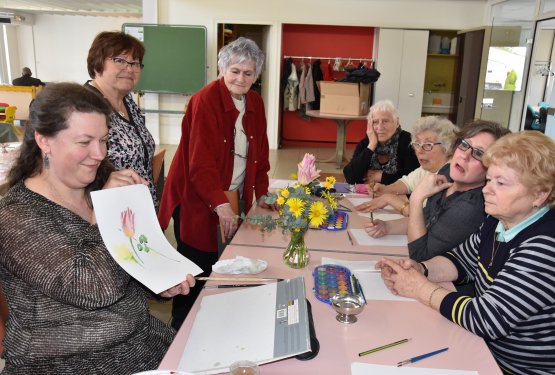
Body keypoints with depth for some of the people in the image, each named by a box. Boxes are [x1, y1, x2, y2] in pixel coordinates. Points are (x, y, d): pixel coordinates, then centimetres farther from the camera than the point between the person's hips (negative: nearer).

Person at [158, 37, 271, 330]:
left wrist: (262, 195, 5)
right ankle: (180, 329, 22)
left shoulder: (255, 103, 7)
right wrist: (220, 205, -28)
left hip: (233, 199, 6)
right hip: (197, 201, -6)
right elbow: (201, 162, -21)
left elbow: (260, 154, 12)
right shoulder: (206, 100, -14)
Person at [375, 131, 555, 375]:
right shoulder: (498, 222, -2)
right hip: (484, 346, 7)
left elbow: (486, 319, -29)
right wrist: (420, 270, -11)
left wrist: (421, 288, -17)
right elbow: (461, 260, 10)